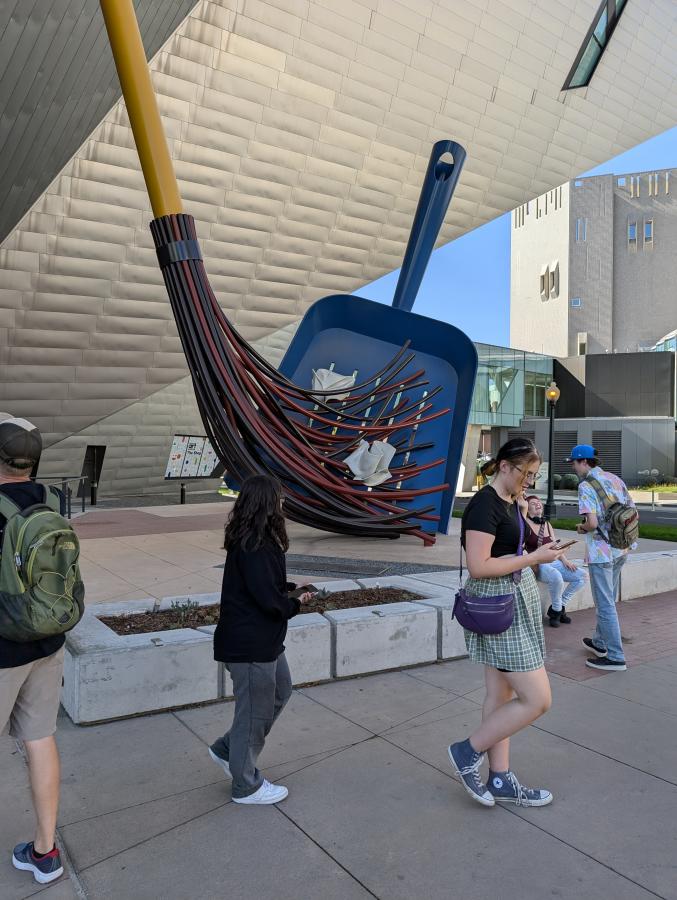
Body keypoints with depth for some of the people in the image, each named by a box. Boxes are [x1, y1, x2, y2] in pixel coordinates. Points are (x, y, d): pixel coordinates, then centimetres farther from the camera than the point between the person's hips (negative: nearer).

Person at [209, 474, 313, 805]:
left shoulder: (248, 539, 6)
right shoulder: (255, 546, -25)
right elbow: (268, 600, -25)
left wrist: (291, 589, 5)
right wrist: (296, 603, -7)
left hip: (264, 640, 10)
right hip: (250, 644, -10)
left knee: (281, 691, 24)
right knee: (255, 710, 7)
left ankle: (227, 749, 34)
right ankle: (246, 786, 27)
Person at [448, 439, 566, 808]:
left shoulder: (511, 502, 11)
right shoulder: (485, 505, -19)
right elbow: (478, 566, -24)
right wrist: (534, 558, -20)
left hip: (516, 600, 10)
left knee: (500, 694, 15)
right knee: (537, 699, -4)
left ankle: (500, 781, 26)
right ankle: (468, 752, 11)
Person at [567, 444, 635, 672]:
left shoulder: (586, 486, -16)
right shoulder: (616, 479, 7)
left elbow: (592, 523, -23)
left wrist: (582, 529, -3)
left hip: (601, 552, -8)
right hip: (621, 550, 8)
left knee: (605, 604, 0)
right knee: (608, 600, 21)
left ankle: (615, 657, 6)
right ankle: (600, 642, 36)